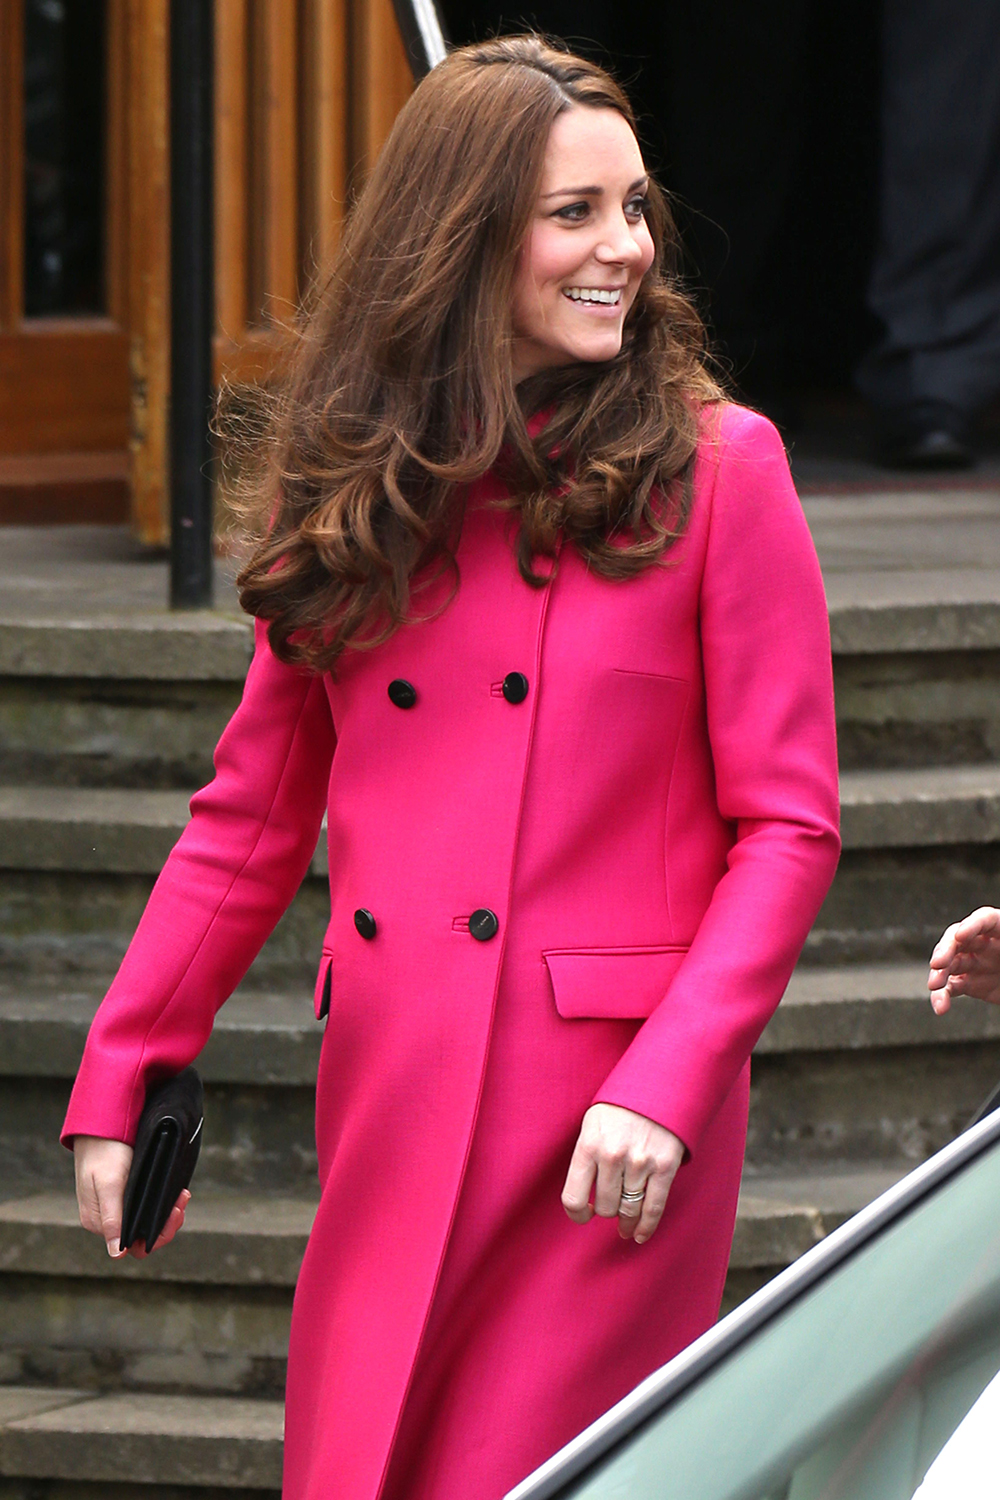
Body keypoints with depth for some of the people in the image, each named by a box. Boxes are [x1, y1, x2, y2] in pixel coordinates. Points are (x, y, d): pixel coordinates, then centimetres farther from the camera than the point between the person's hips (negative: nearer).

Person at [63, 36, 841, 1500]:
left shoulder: (714, 470, -3)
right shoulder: (352, 487, 9)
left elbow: (788, 825, -5)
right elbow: (254, 813, 14)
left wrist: (670, 1083, -16)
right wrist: (121, 1076, 10)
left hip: (614, 1109, -4)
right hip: (390, 1103, 4)